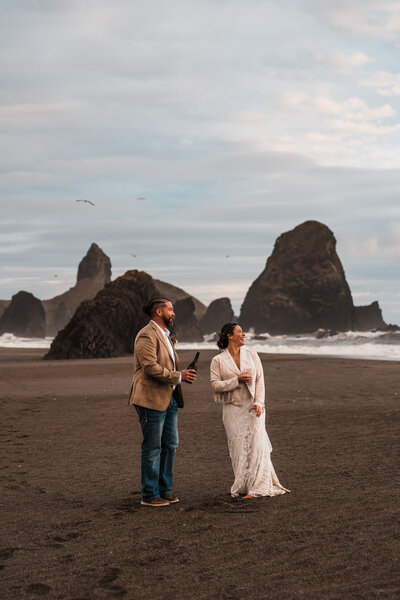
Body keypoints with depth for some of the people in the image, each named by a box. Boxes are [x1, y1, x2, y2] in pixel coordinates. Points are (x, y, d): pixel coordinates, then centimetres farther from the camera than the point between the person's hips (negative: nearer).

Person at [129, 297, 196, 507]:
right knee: (152, 448, -3)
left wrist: (182, 375, 9)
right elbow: (150, 367, -22)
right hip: (152, 399, -10)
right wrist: (178, 376, -16)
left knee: (170, 445, 12)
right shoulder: (147, 335, -13)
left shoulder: (164, 335, 20)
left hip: (169, 398, 10)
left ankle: (164, 490, 22)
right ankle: (149, 495, 5)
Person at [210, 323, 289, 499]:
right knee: (239, 448, 0)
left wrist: (259, 402, -8)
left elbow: (260, 380, 4)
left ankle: (257, 487, -5)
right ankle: (242, 487, 9)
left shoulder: (251, 354, 9)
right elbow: (215, 385, -5)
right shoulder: (218, 360, 3)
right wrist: (237, 380, -14)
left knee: (256, 444, -8)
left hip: (252, 406, 1)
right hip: (232, 409, -1)